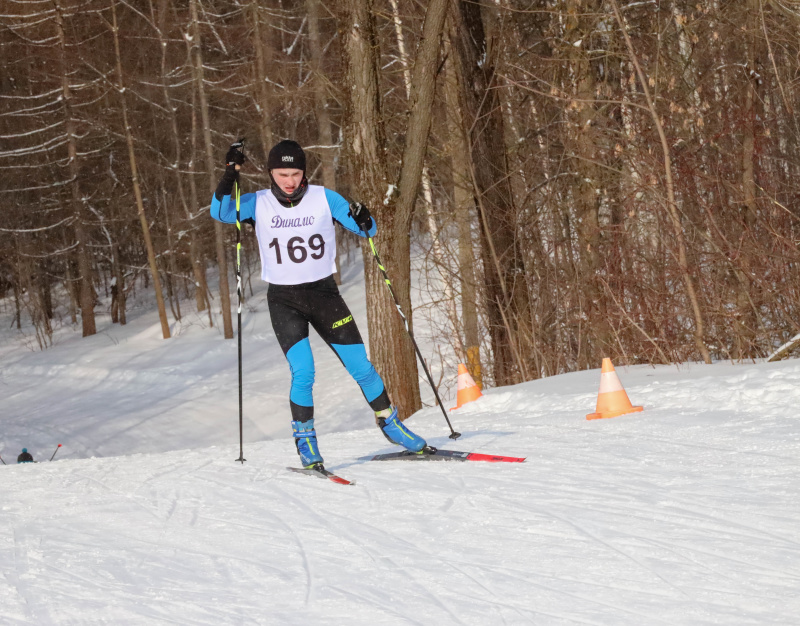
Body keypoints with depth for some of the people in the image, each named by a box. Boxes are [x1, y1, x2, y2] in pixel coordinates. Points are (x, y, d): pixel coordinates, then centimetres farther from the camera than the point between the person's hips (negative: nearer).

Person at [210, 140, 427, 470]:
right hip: (284, 300, -1)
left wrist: (363, 220, -25)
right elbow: (220, 212, -18)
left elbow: (366, 230, -2)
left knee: (361, 366, 0)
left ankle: (388, 421, 22)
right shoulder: (259, 204, -4)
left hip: (324, 293, 1)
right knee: (303, 372, -17)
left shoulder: (324, 199, -4)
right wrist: (230, 174, -29)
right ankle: (304, 438, 1)